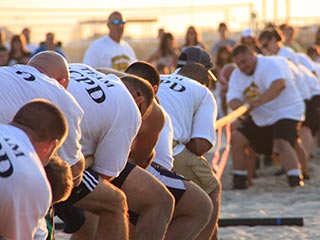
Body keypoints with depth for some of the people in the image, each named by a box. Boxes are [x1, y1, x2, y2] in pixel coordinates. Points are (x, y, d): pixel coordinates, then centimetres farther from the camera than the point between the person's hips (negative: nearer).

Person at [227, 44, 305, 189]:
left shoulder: (270, 64, -20)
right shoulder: (237, 75, 2)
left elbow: (279, 84, -40)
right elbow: (232, 100, -11)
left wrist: (257, 102, -47)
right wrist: (241, 105, -36)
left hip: (286, 112, -8)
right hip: (260, 117, 8)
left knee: (281, 143, -31)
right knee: (237, 138, 0)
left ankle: (296, 180, -35)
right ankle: (239, 181, 8)